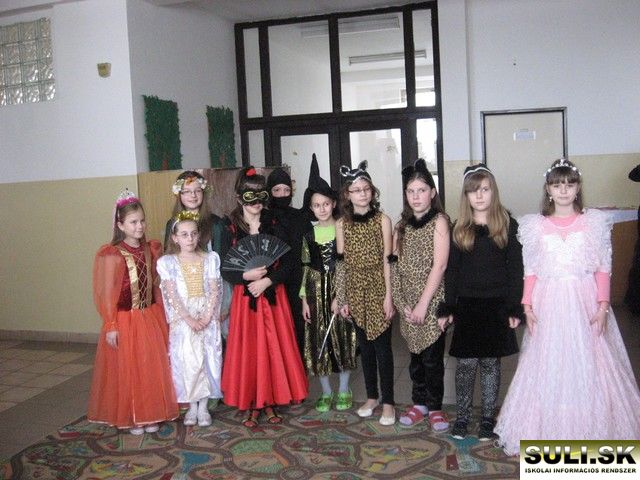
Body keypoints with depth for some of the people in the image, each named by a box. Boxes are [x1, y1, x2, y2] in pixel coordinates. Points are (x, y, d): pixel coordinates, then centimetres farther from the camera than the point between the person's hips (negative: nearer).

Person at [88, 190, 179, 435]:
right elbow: (107, 294, -11)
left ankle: (151, 415, 25)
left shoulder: (151, 249, 3)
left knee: (152, 367, 10)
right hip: (125, 321, -5)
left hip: (151, 318, 5)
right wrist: (110, 326, -12)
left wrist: (162, 317, 11)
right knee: (127, 369, 5)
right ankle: (130, 417, 20)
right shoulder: (112, 255, -13)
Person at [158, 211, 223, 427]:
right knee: (186, 361, -3)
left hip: (207, 317, 1)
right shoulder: (167, 262, 1)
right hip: (182, 319, -1)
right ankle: (192, 406, 13)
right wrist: (189, 318, -15)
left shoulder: (210, 258, 5)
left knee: (207, 359, 0)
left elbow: (215, 290, -1)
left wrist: (207, 317, -13)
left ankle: (203, 407, 12)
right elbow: (171, 294, -6)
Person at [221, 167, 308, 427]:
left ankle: (270, 403, 20)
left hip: (273, 296, 1)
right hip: (244, 297, -1)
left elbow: (287, 263, -2)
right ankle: (251, 406, 16)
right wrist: (246, 275, -20)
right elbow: (224, 270, -3)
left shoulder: (275, 226, 2)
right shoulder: (230, 230, -2)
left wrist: (266, 281, -16)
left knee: (274, 348, 5)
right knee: (247, 351, 3)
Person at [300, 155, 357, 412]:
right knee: (318, 342, 6)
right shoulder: (309, 234, 4)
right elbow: (306, 267, 6)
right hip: (316, 290, 2)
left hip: (340, 289, -2)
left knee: (343, 338, 4)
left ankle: (344, 390, 20)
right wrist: (304, 299, 2)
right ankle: (326, 392, 20)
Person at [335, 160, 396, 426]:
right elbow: (341, 264, 5)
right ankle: (371, 397, 25)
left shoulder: (382, 220, -2)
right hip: (355, 290, 3)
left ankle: (388, 401, 11)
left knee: (382, 345, 0)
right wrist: (342, 299, 3)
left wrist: (388, 295, -8)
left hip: (378, 288, -2)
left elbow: (387, 261, -4)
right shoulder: (342, 224, 4)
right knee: (365, 345, 12)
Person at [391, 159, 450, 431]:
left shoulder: (439, 221, -6)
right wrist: (401, 303, -4)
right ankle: (419, 403, 27)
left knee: (432, 357, 2)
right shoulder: (402, 226, 10)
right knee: (416, 354, 13)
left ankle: (435, 407, 19)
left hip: (432, 302, -4)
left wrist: (422, 305, -15)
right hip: (408, 304, 4)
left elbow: (439, 266, -13)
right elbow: (395, 267, 6)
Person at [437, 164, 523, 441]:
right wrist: (447, 308, 1)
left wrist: (515, 309, -6)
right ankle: (462, 417, 15)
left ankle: (488, 419, 19)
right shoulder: (459, 229, 5)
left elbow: (515, 270, -1)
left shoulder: (508, 225, 0)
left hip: (497, 305, -1)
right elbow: (451, 271, 6)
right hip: (467, 306, 1)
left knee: (490, 362, 6)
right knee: (466, 362, 2)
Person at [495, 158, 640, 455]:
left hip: (584, 303, 0)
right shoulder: (535, 226, 5)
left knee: (587, 364, 2)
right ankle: (546, 431, 15)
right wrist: (527, 306, -3)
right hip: (548, 305, 1)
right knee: (546, 366, 3)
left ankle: (589, 431, 17)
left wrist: (603, 305, -7)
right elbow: (530, 271, 5)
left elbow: (603, 268, 1)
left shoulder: (595, 222, 4)